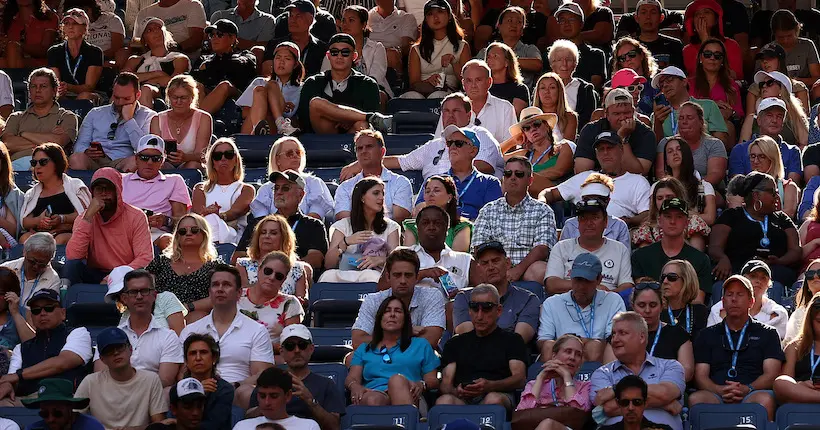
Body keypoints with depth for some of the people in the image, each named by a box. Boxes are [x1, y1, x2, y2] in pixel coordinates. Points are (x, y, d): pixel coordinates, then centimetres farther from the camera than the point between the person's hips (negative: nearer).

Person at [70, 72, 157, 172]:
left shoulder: (147, 116, 12)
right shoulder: (95, 114, 23)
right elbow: (80, 145, 17)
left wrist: (129, 119, -2)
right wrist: (87, 152, -8)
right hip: (95, 162, 2)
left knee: (136, 161, -39)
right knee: (76, 159, -33)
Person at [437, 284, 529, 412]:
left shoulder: (512, 340, 22)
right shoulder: (455, 343, 30)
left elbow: (520, 379, 6)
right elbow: (445, 383, 18)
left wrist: (490, 386, -16)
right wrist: (456, 392, -10)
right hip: (461, 399, 1)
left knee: (494, 399, -40)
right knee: (444, 401, -36)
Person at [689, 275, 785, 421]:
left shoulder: (767, 334, 22)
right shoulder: (707, 335, 25)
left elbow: (771, 374, 8)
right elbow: (700, 377, 13)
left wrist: (747, 389, -14)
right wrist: (720, 391, -11)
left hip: (751, 396, -1)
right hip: (716, 395, 1)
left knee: (765, 399, -37)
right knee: (696, 398, -34)